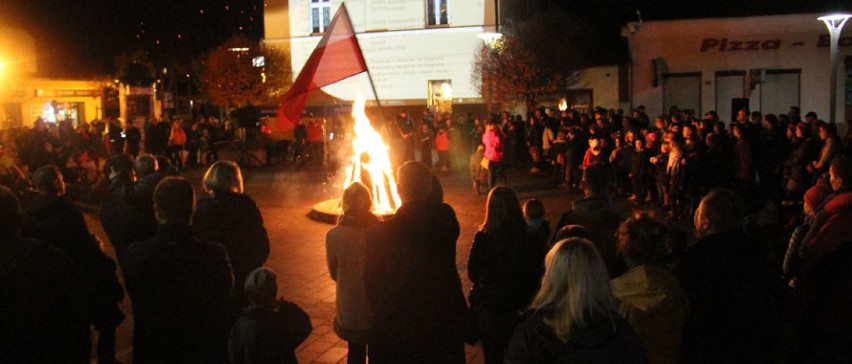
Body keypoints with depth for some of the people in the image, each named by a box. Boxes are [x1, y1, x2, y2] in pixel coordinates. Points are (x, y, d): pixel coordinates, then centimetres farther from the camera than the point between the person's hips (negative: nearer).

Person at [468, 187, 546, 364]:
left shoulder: (482, 238, -19)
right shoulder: (531, 240, -17)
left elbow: (472, 274, -4)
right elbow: (536, 276, -3)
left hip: (486, 309, -1)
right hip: (517, 310, 1)